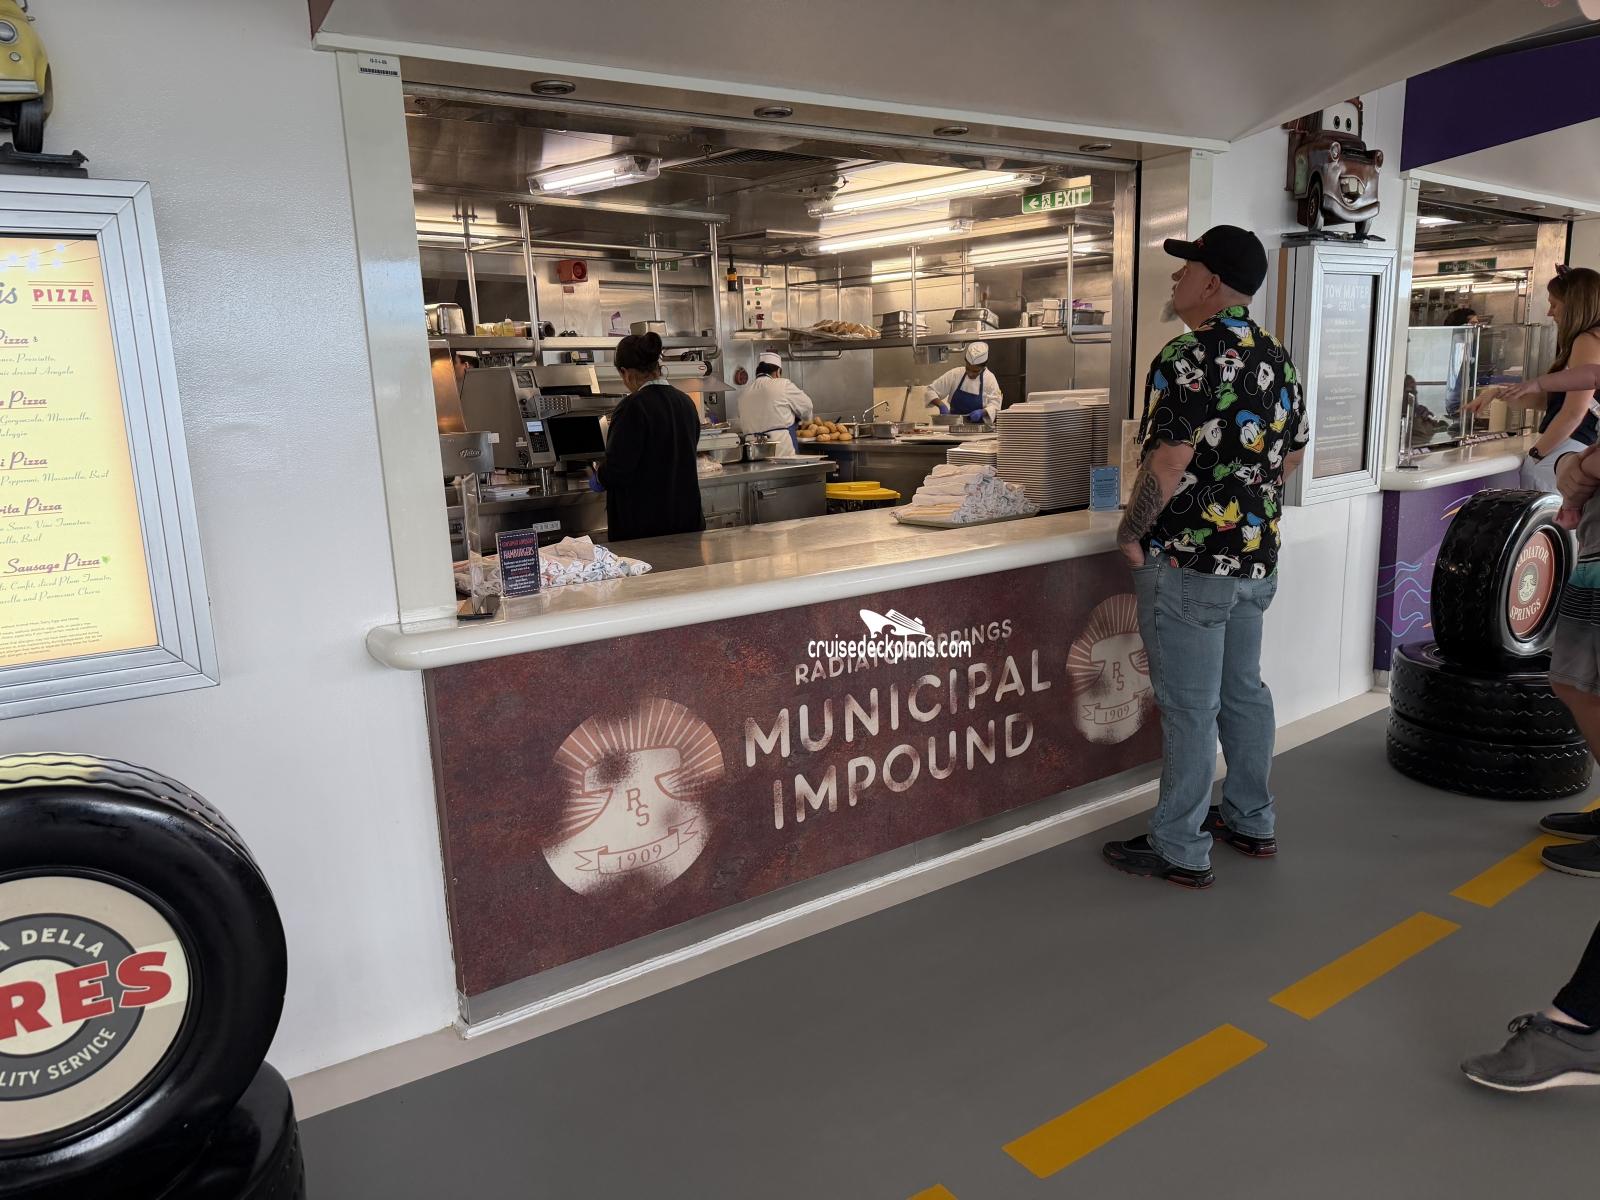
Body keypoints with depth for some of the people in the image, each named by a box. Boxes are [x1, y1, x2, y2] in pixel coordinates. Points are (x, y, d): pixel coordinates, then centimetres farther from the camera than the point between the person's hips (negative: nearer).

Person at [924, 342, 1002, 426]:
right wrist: (941, 405, -16)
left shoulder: (989, 379, -3)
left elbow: (994, 406, -3)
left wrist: (982, 412, -24)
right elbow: (930, 391, 2)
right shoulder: (955, 374, -1)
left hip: (978, 428, 0)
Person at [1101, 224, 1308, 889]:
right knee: (1243, 690, 19)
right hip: (1255, 558, 9)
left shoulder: (1189, 355, -17)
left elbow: (1169, 462, -23)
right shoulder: (1275, 355, 10)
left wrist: (1130, 533, -11)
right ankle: (1252, 822, 32)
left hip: (1188, 561, -9)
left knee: (1188, 707, 0)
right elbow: (1291, 455, 17)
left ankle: (1180, 849, 12)